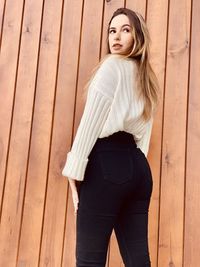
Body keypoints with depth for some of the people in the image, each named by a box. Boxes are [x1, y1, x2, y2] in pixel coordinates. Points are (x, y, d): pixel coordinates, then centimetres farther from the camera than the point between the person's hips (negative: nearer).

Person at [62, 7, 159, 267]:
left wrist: (75, 170, -8)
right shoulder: (148, 80, 24)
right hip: (138, 166, 8)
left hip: (107, 162, -8)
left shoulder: (112, 65, 1)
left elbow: (91, 121, -7)